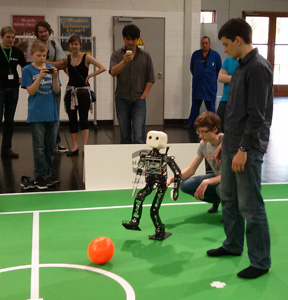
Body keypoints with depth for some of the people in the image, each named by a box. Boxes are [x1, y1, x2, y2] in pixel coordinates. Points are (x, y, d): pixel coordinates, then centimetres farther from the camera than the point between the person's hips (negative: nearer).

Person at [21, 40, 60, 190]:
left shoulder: (51, 68, 7)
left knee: (51, 146, 10)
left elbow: (56, 90, 3)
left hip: (51, 113, 4)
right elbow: (31, 91, -8)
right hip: (37, 114, -4)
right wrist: (40, 77, -19)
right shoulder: (28, 70, -1)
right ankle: (40, 177, 5)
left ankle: (49, 174, 22)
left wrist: (55, 77, -14)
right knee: (39, 147, -2)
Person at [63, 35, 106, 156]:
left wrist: (90, 76, -11)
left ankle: (84, 146, 0)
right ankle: (75, 147, 12)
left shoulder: (86, 57, -6)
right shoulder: (67, 59, 5)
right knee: (72, 120, 5)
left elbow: (102, 68, -12)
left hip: (83, 91, -4)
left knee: (83, 119, -3)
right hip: (70, 91, 4)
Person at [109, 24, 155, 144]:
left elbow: (151, 79, 7)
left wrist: (144, 96, -3)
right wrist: (124, 62, -30)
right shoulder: (117, 55, 4)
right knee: (125, 136, 9)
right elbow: (113, 72, -13)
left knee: (139, 137, -9)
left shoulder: (145, 56, 6)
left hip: (139, 101, -1)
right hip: (122, 100, 1)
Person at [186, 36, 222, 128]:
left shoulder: (215, 55, -2)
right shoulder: (196, 54, 2)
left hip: (210, 86, -1)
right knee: (195, 105, 8)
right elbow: (192, 68, 16)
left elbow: (219, 70, 8)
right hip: (197, 85, 2)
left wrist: (213, 78, 10)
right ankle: (191, 123, 16)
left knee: (210, 106, 3)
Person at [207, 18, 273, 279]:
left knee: (251, 207, -1)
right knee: (228, 199, 18)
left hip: (248, 150, -10)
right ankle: (233, 245, 34)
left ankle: (260, 262, 12)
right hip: (232, 146, 10)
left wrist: (244, 149, -20)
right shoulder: (241, 67, 14)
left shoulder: (258, 68, -16)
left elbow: (257, 115, -20)